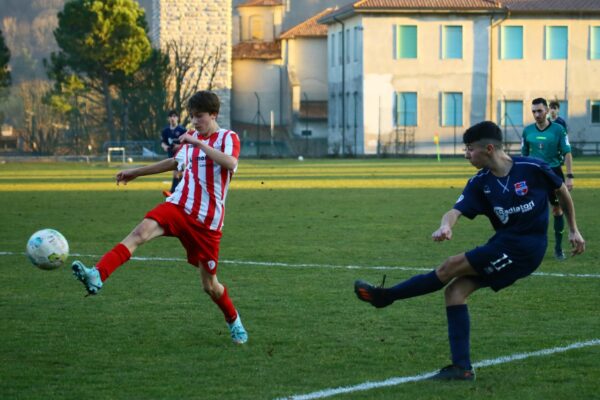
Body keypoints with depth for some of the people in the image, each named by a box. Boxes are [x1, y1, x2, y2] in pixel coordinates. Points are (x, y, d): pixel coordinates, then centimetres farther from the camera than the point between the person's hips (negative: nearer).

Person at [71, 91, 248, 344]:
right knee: (141, 231, -27)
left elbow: (230, 163, -28)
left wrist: (199, 143, -30)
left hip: (207, 221, -4)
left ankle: (233, 321, 34)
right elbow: (175, 162, 34)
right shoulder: (191, 138, 13)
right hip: (179, 206, 4)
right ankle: (97, 277, -44)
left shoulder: (228, 138, -4)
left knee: (209, 285, 4)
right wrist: (137, 172, 37)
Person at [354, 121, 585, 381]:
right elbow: (456, 211, -11)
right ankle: (461, 368, -4)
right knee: (455, 290, -5)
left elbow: (562, 191, 7)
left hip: (526, 247, -7)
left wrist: (573, 230, 10)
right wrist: (445, 226, -35)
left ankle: (387, 296, -1)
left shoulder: (532, 168, -10)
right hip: (504, 244, 7)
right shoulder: (480, 183, 3)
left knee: (452, 266, -13)